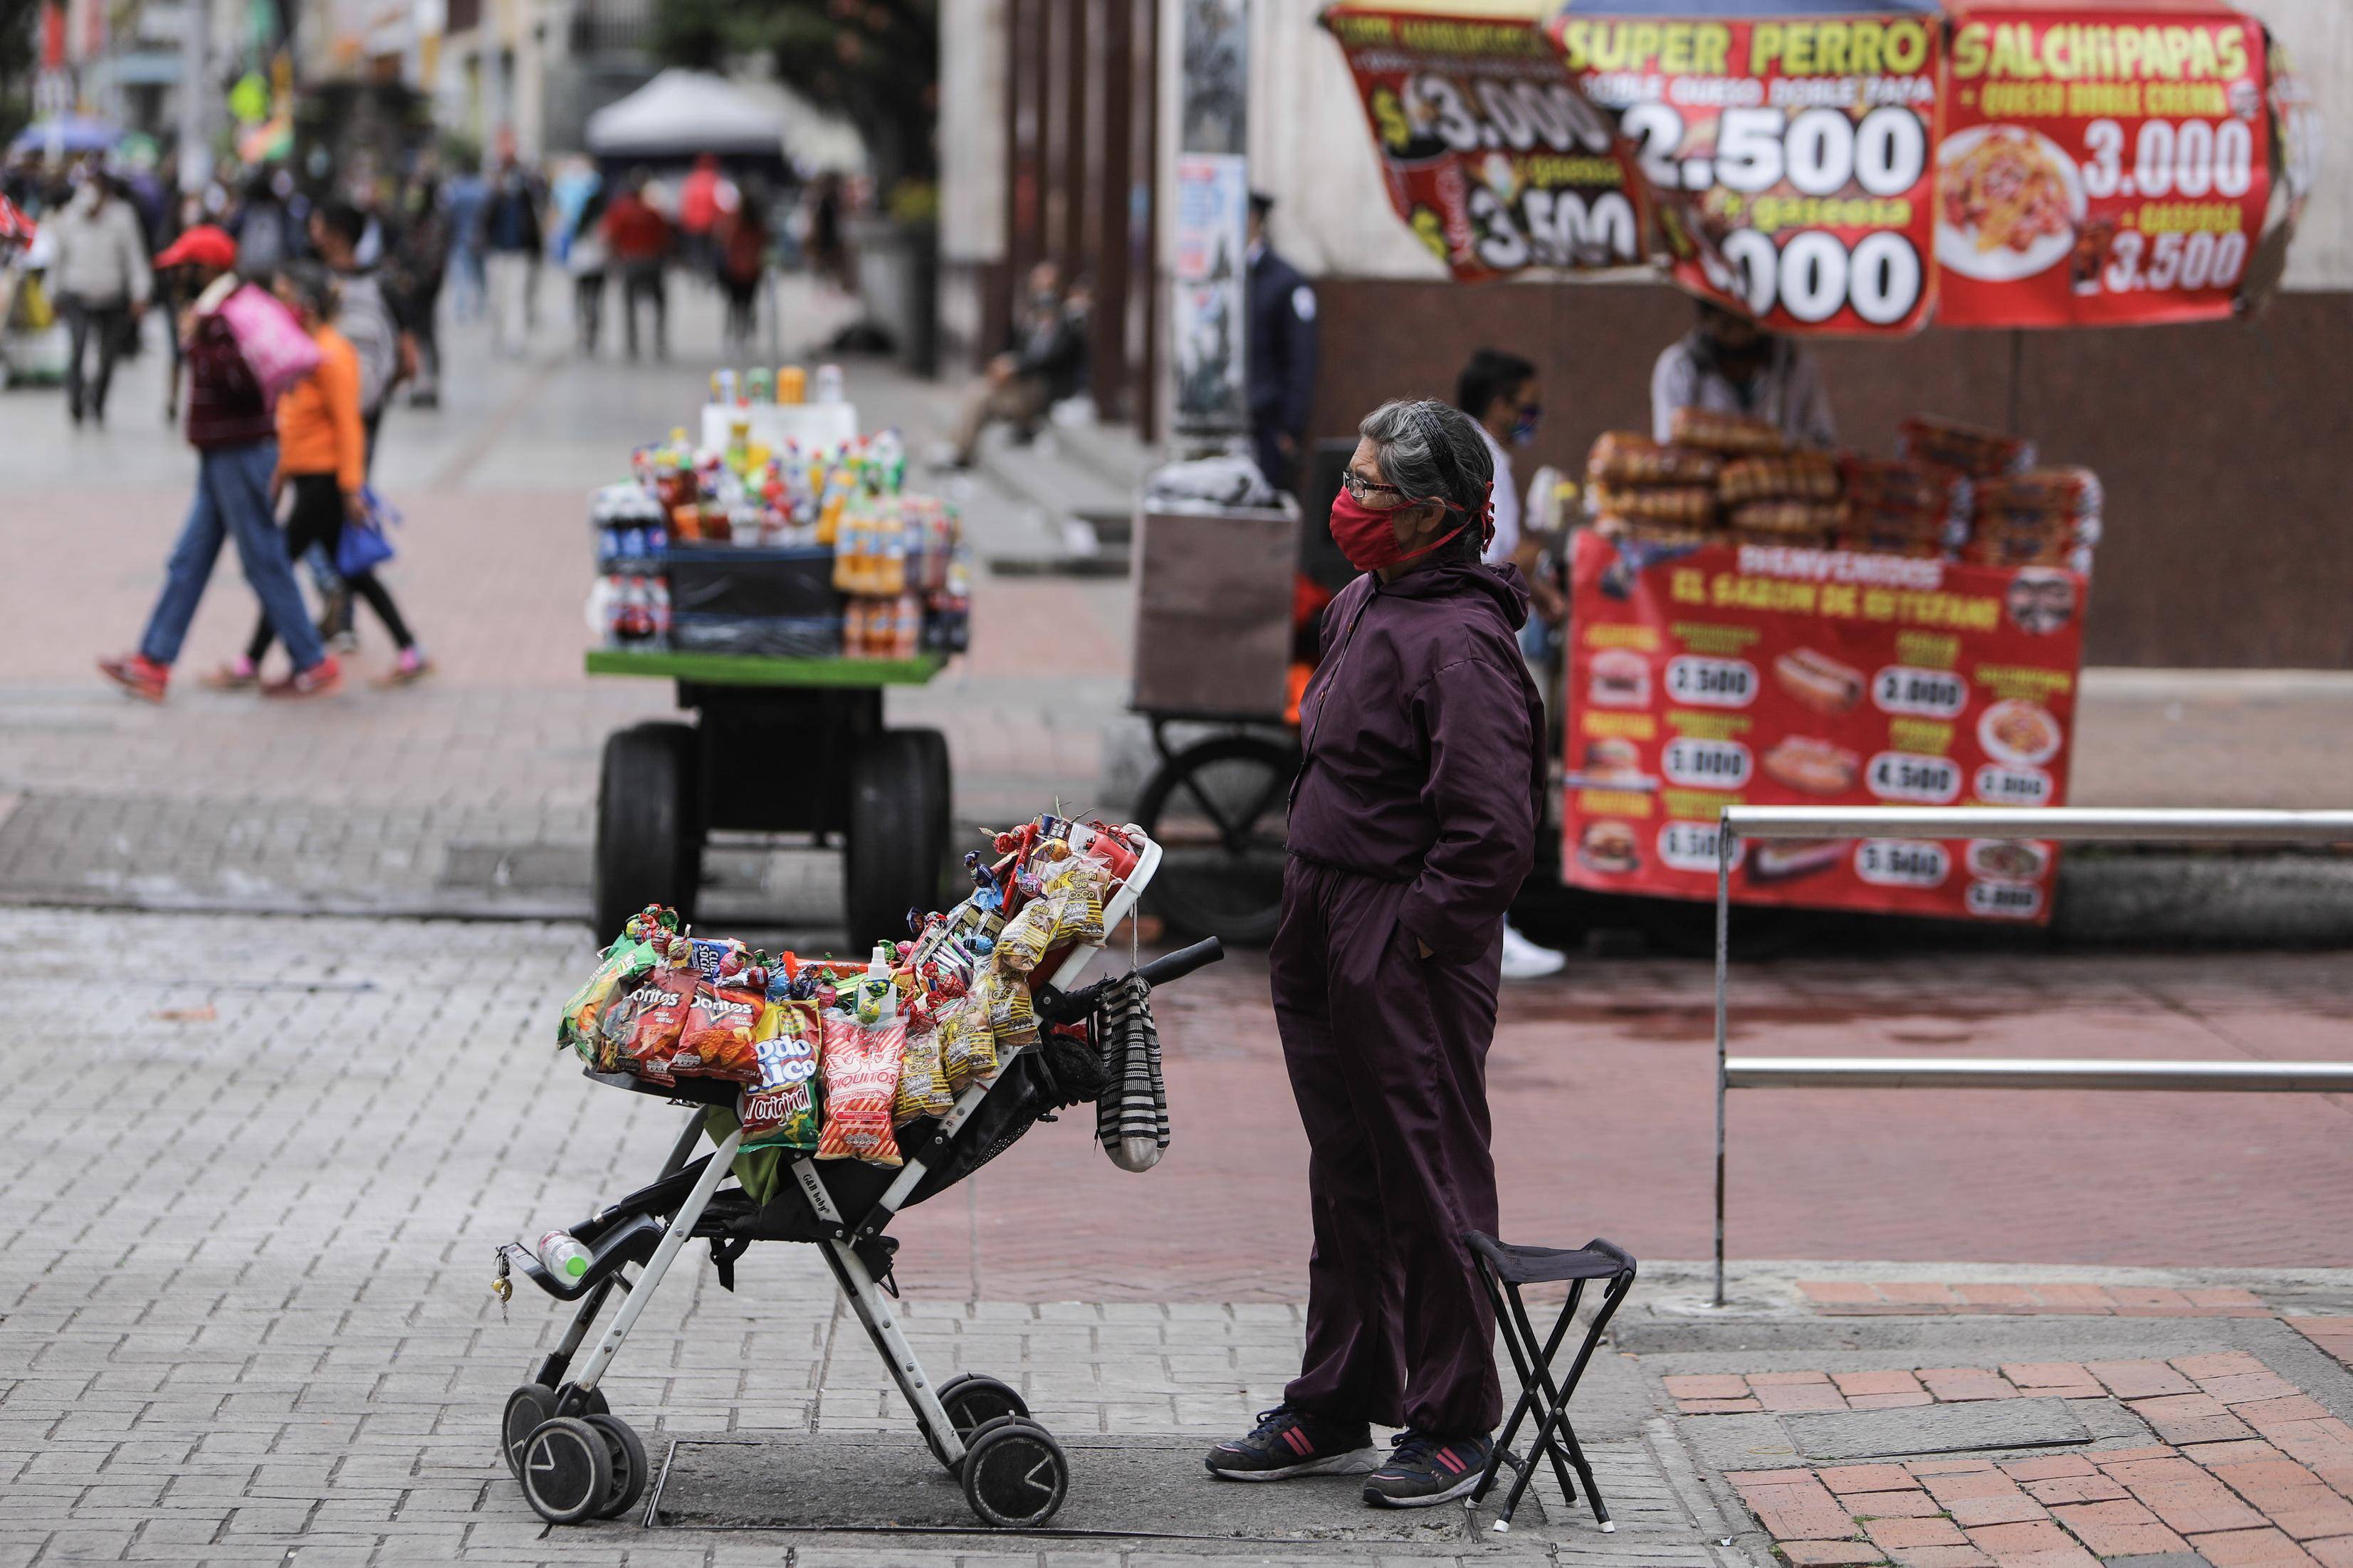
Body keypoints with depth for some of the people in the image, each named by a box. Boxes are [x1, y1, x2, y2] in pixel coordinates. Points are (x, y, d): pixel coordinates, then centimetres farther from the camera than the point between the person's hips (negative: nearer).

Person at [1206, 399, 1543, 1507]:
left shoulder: (1461, 642, -19)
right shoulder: (1362, 606, 12)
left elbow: (1493, 832, -24)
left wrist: (1421, 936, -16)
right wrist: (1312, 924, 17)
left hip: (1410, 955, -10)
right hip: (1324, 937, 10)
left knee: (1431, 1180, 0)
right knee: (1348, 1177, 16)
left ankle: (1453, 1421, 11)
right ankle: (1335, 1411, 25)